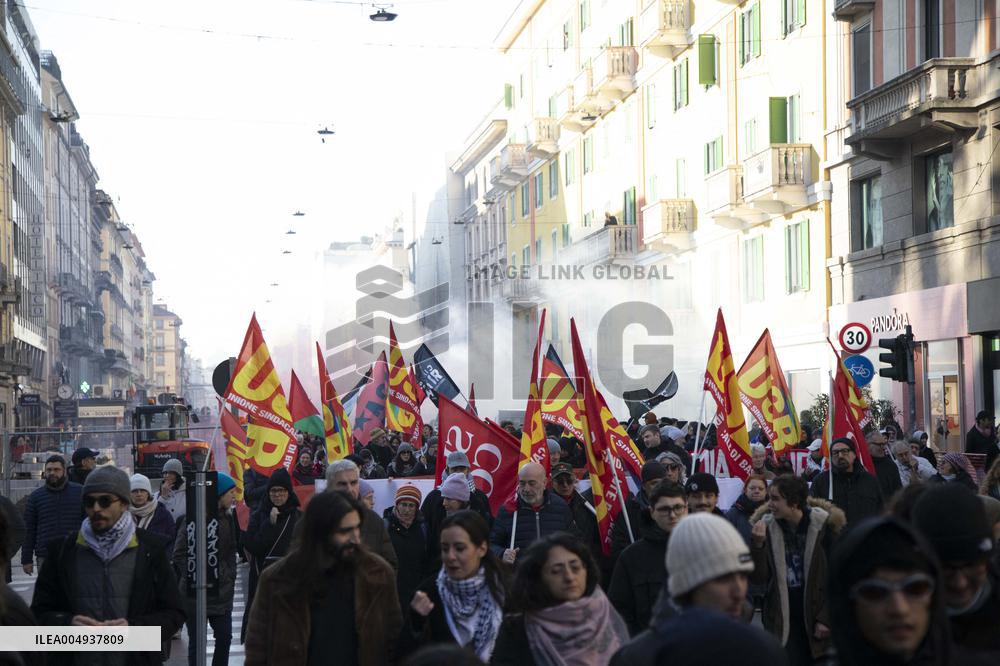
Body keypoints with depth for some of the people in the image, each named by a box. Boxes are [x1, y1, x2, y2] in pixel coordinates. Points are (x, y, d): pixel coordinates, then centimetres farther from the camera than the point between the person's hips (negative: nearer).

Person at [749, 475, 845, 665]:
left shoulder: (824, 524, -7)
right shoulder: (766, 525, -2)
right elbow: (757, 578, -4)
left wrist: (826, 619, -7)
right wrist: (757, 544, -19)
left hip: (815, 616, -1)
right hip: (782, 619, 1)